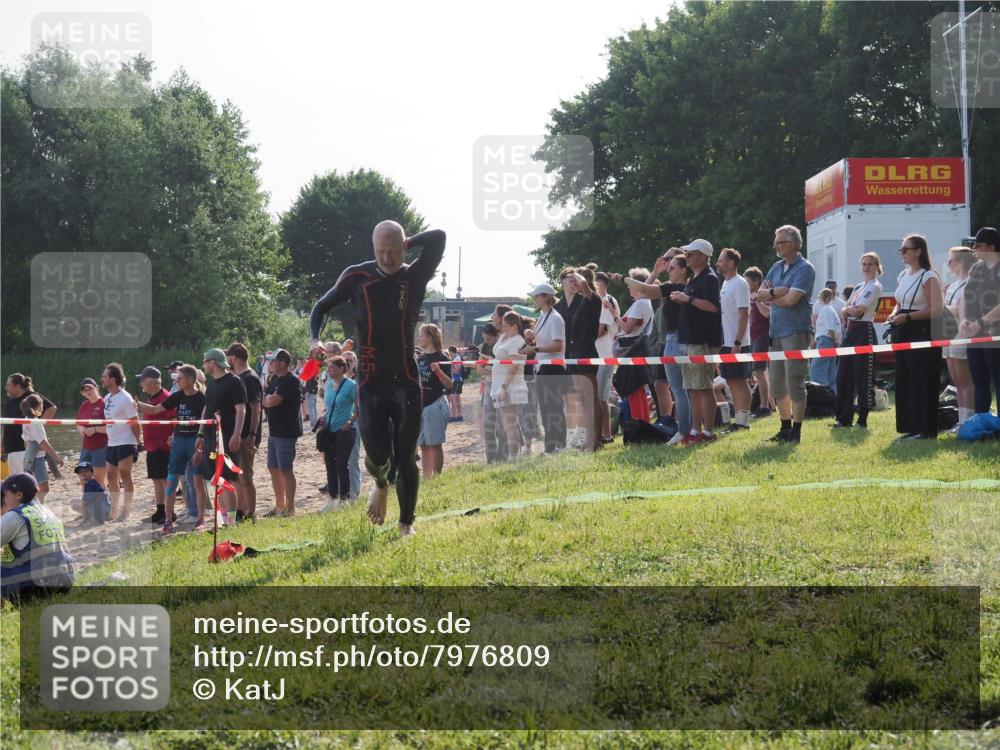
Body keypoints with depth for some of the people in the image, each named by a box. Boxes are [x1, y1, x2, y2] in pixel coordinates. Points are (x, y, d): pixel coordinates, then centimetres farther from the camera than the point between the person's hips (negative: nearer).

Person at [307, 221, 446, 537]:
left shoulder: (415, 276, -3)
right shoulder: (357, 277, -1)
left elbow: (438, 238, -17)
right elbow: (322, 307, 10)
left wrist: (407, 243, -6)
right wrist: (315, 339, -6)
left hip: (406, 381, 0)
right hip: (370, 383, 0)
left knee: (406, 458, 0)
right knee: (377, 455, -5)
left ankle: (407, 523, 15)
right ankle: (381, 484, 32)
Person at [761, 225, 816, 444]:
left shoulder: (804, 268, -9)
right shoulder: (777, 267, 16)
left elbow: (791, 299, -18)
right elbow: (760, 293, 9)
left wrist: (770, 298, -1)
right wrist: (775, 291, -11)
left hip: (796, 331, -8)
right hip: (776, 332, 8)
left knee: (795, 384, -6)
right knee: (777, 384, 11)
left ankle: (796, 431, -1)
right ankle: (786, 428, 21)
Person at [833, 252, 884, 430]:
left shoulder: (875, 287, -7)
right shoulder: (858, 287, 18)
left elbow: (859, 310, -16)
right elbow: (844, 310, 14)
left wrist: (848, 309, 4)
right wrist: (848, 310, -8)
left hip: (864, 331, -9)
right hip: (851, 330, 9)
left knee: (863, 376, -5)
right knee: (844, 374, 8)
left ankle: (863, 419, -1)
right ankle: (844, 417, 15)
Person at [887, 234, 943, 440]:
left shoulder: (929, 277, -10)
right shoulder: (902, 276, 14)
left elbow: (937, 309, -17)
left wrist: (907, 316, -19)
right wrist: (894, 314, 3)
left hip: (922, 332, -8)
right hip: (903, 334, 8)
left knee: (922, 382, -6)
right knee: (904, 382, 9)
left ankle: (925, 429, -1)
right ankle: (910, 428, 16)